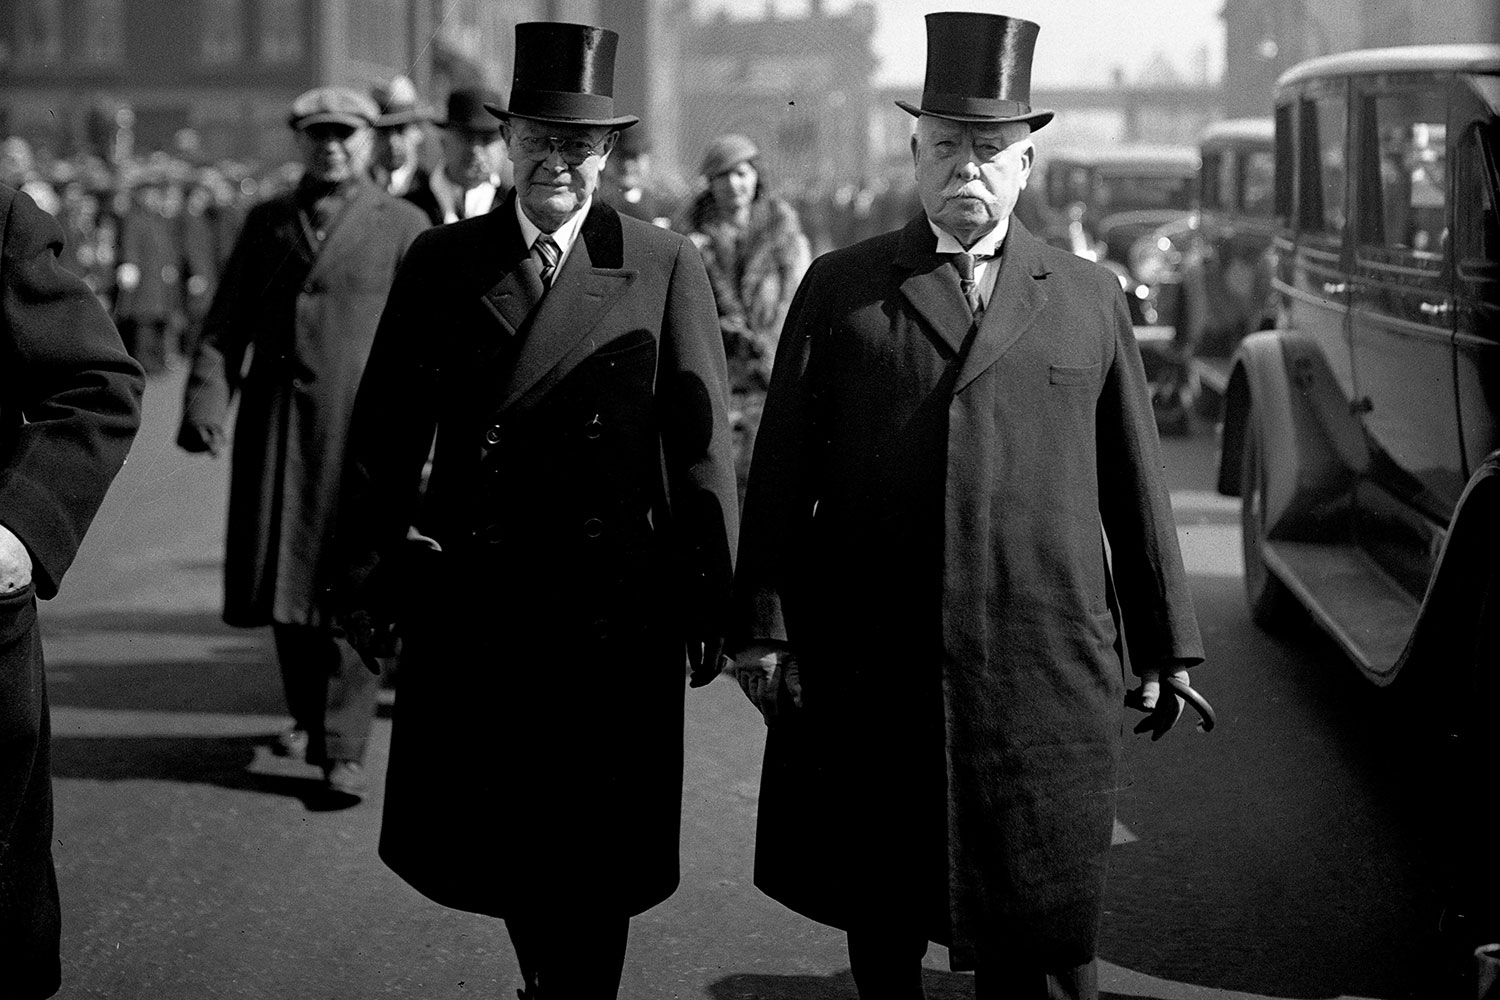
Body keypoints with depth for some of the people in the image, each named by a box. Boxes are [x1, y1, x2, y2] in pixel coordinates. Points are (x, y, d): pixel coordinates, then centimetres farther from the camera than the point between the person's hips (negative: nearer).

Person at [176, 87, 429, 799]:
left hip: (363, 427, -3)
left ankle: (344, 749, -1)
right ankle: (308, 715, 30)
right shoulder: (266, 222, 13)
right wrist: (206, 401, -5)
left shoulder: (403, 227, 3)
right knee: (280, 578, 9)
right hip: (275, 424, 4)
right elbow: (225, 323, 9)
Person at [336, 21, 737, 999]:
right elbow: (387, 431, 7)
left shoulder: (666, 267, -1)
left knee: (594, 856, 6)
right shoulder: (441, 261, 5)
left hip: (614, 612, -2)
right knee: (482, 844, 11)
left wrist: (708, 598, -4)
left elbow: (701, 442, -2)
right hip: (468, 604, 2)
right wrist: (369, 576, 4)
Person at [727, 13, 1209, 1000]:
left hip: (1045, 676, 0)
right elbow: (781, 473, 4)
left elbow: (1135, 482, 10)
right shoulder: (839, 288, 7)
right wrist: (763, 629, -3)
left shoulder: (1091, 298, 10)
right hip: (868, 676, 0)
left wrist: (1165, 648, 10)